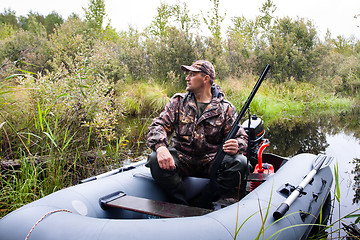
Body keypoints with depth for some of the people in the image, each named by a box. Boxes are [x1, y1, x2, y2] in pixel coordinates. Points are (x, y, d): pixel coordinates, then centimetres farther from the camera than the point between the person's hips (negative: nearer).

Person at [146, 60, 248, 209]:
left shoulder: (226, 108, 3)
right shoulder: (178, 101, 6)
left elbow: (241, 137, 2)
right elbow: (159, 125, -4)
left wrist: (236, 146, -26)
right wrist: (160, 146, -28)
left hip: (210, 162, 0)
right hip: (181, 159, 1)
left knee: (240, 163, -27)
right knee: (155, 160, -29)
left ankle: (202, 207, -19)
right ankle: (183, 205, -15)